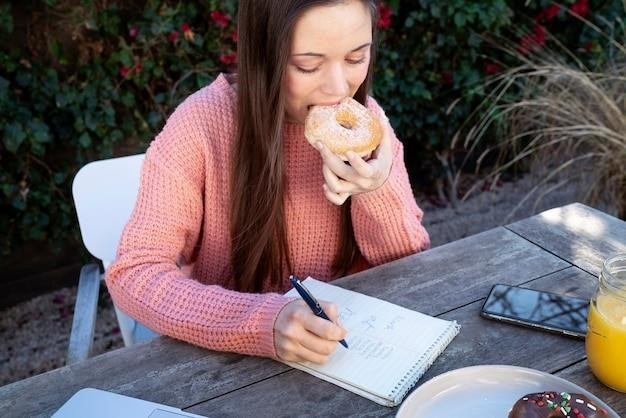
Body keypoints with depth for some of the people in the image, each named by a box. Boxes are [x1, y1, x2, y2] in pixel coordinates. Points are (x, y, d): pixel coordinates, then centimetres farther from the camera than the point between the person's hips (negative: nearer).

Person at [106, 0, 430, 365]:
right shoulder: (202, 125, -18)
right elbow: (133, 275, -22)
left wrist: (379, 192, -23)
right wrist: (262, 322, -36)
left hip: (349, 340, 2)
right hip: (231, 359, -1)